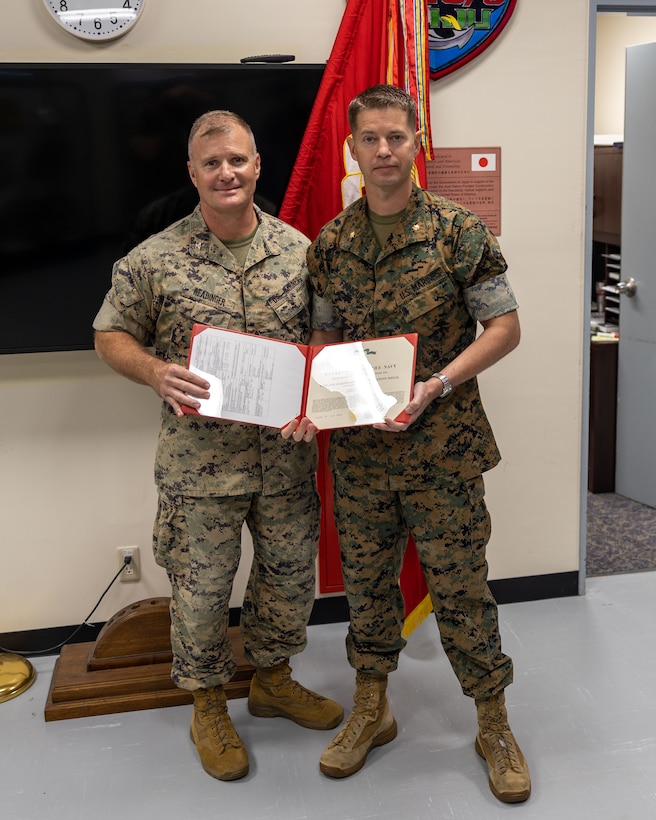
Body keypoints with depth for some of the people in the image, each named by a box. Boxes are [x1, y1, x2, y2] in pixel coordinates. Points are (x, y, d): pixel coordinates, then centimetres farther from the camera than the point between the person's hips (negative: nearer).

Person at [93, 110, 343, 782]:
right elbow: (110, 335, 2)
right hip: (199, 460, -3)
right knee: (201, 587, 8)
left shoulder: (299, 249, 2)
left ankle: (272, 679, 42)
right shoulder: (155, 259, -6)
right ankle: (207, 707, 32)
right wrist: (157, 372, -17)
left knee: (291, 573, 16)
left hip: (287, 454, 3)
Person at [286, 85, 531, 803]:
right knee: (366, 580, 15)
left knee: (459, 587, 5)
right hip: (357, 448, 4)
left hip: (442, 447, -3)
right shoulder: (329, 243, 5)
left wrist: (437, 384, -19)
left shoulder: (460, 231, -5)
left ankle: (493, 726, 25)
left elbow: (504, 326, -4)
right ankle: (371, 710, 35)